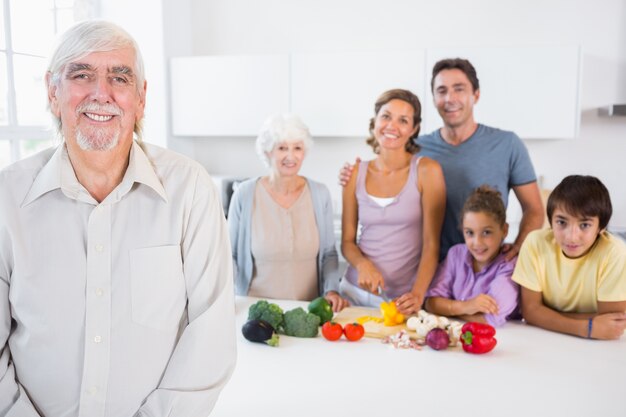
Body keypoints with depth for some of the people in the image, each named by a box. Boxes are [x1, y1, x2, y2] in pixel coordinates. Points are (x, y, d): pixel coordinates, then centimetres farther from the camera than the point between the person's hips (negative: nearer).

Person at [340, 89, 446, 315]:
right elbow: (348, 240, 6)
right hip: (357, 291, 3)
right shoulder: (356, 173, 1)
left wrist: (418, 295, -21)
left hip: (404, 299, -2)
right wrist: (363, 264, -13)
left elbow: (432, 243, -10)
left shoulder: (426, 171, -7)